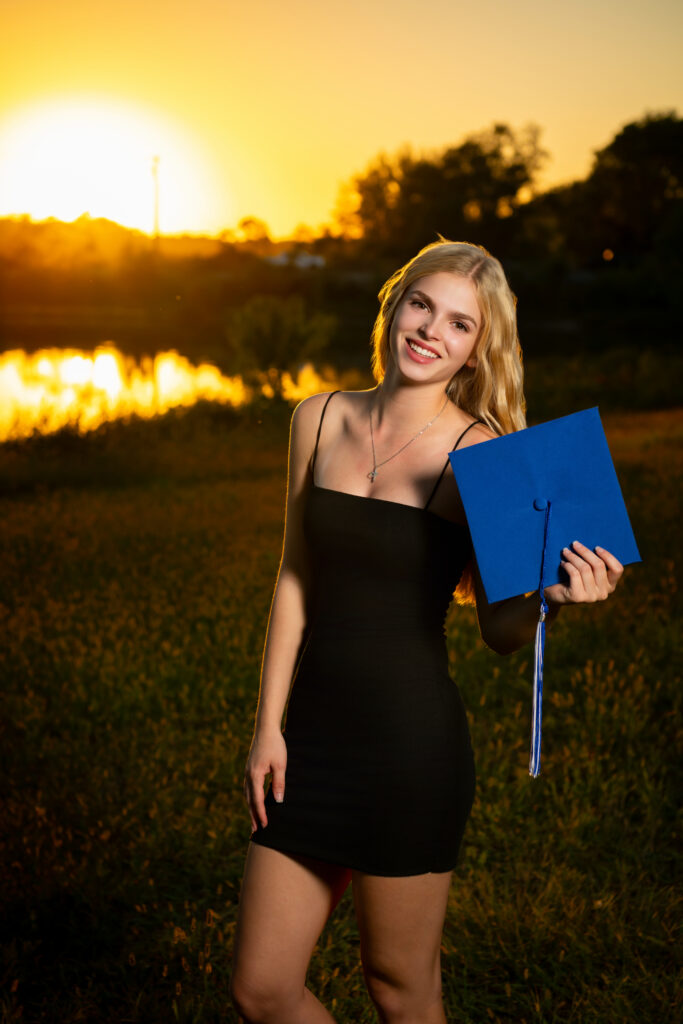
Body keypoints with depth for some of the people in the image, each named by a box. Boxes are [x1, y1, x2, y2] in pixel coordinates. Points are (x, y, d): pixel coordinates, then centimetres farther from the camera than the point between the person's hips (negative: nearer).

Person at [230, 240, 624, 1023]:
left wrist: (550, 596, -25)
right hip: (312, 738, 4)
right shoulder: (320, 420, 5)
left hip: (413, 745, -4)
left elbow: (500, 630, -3)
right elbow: (295, 579, 8)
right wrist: (268, 725, 5)